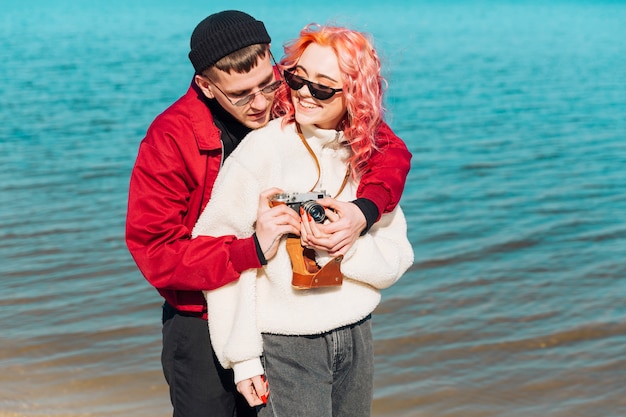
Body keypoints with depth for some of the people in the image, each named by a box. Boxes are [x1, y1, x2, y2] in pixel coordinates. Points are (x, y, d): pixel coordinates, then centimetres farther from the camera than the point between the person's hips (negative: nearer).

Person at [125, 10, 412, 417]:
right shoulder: (171, 139, -20)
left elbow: (390, 149, -6)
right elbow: (155, 251, -22)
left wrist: (365, 210, -26)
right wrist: (252, 251, -34)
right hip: (205, 321, -3)